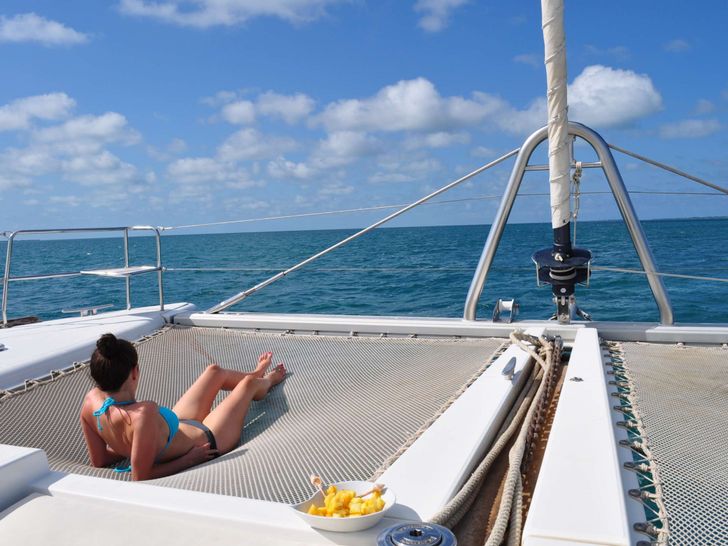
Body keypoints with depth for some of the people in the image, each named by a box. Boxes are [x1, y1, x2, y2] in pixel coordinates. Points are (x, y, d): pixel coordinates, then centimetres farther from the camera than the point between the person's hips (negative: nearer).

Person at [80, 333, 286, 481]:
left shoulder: (91, 400, -22)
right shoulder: (143, 413, -44)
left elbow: (99, 460, -9)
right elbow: (140, 477, -37)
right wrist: (189, 460, -26)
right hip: (207, 439, -6)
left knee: (214, 371, 24)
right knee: (249, 383, 16)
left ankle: (257, 374, 59)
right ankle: (266, 382, 57)